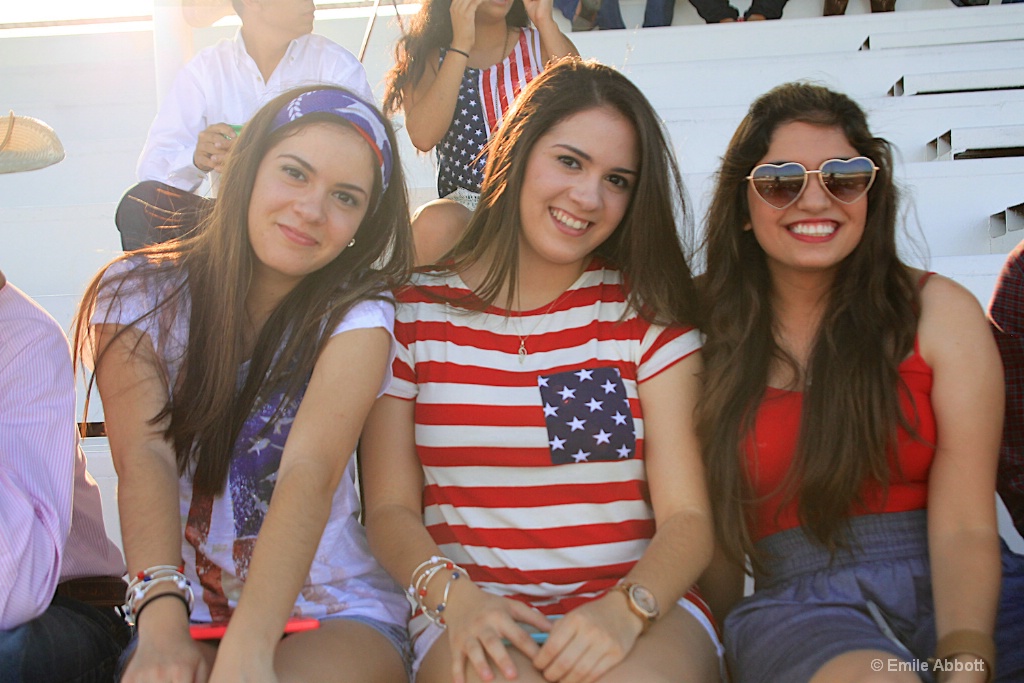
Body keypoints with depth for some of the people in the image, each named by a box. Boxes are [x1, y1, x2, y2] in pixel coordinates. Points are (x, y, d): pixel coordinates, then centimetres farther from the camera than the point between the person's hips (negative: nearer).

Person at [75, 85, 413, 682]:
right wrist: (161, 619, -30)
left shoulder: (357, 317, -7)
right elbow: (145, 457, -14)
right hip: (179, 612, 2)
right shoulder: (138, 295, -1)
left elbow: (310, 472, -21)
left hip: (335, 612, -1)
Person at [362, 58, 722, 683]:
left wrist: (624, 608, -21)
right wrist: (454, 595, -16)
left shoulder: (648, 311, 3)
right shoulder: (414, 312, 3)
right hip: (471, 611, 0)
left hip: (641, 605, 1)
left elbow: (687, 516, -2)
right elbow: (391, 508, 3)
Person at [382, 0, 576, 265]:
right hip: (463, 204, -1)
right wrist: (461, 44, -9)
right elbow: (423, 137, -10)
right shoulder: (429, 57, 10)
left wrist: (545, 22, -7)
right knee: (433, 223, -34)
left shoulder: (543, 44, 13)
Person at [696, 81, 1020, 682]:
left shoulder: (941, 312, 3)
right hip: (796, 604, -1)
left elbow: (964, 526, -7)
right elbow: (718, 539, 7)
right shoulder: (716, 340, 5)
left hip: (940, 594, 2)